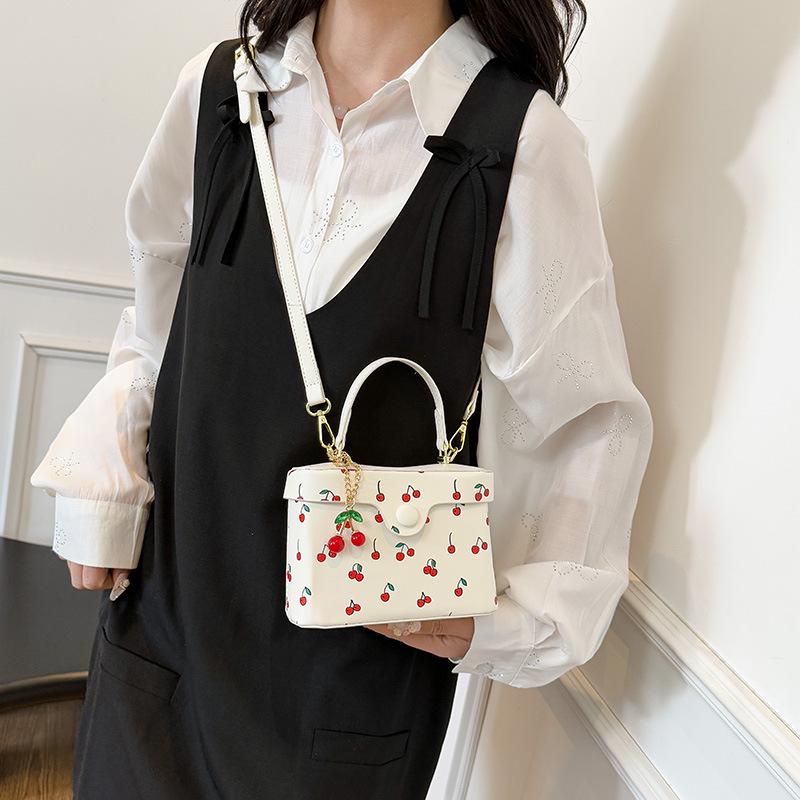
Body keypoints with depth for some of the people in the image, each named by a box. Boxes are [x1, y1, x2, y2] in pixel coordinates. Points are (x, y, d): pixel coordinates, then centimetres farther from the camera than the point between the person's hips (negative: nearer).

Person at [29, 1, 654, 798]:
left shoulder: (526, 141, -14)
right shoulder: (218, 85, -2)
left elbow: (591, 418, -6)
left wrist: (516, 617, -11)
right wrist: (99, 483, 3)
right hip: (165, 605, 4)